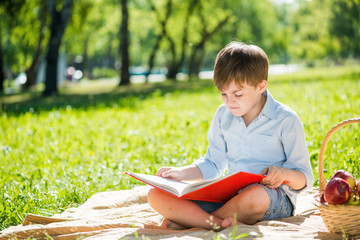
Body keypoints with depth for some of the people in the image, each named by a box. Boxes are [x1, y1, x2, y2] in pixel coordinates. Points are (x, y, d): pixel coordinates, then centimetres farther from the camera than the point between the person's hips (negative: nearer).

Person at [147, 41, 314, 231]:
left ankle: (186, 219, -22)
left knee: (255, 196, -45)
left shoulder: (286, 120, -5)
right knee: (156, 195, -13)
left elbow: (304, 178, -2)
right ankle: (218, 223, -37)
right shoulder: (223, 115, 12)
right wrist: (181, 173, 4)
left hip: (273, 196, -4)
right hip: (230, 194, 5)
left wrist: (285, 174, -25)